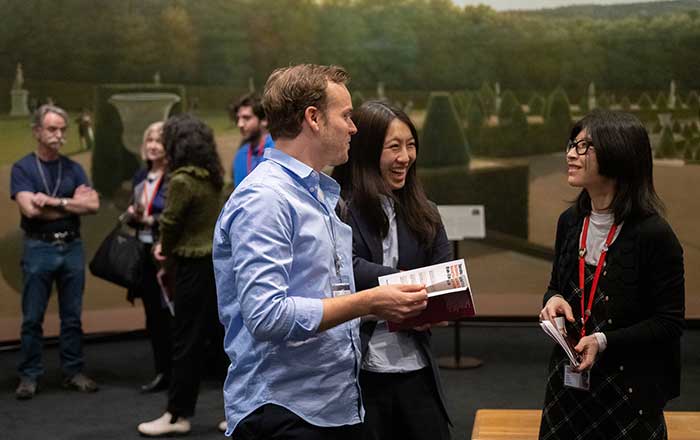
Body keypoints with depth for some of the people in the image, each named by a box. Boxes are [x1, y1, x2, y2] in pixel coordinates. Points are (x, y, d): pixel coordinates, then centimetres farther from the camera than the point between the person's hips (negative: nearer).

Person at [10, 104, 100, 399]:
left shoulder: (73, 169, 8)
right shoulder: (22, 168, -1)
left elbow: (93, 205, -4)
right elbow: (31, 209, -15)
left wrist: (54, 201, -12)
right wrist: (73, 204, -8)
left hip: (72, 247, 3)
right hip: (39, 248, -3)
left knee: (72, 316, 8)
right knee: (32, 318, 2)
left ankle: (73, 372, 17)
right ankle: (29, 376, 11)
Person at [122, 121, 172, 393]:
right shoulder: (140, 177, 13)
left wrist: (150, 219, -17)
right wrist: (131, 215, -2)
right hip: (144, 252, 8)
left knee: (170, 316, -3)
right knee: (153, 317, 12)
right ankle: (162, 372, 21)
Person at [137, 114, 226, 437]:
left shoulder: (182, 180, -15)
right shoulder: (212, 176, 8)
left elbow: (169, 223, -9)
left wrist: (165, 250, 10)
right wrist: (169, 246, 5)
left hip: (196, 265, -8)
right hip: (219, 260, 8)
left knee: (187, 342, 1)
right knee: (222, 335, 13)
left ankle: (178, 415, 11)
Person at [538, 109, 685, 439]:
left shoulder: (653, 234, -16)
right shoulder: (570, 222, 3)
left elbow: (669, 322, -13)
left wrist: (604, 341, -23)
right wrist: (554, 300, -6)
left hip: (629, 389, -5)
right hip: (569, 379, 6)